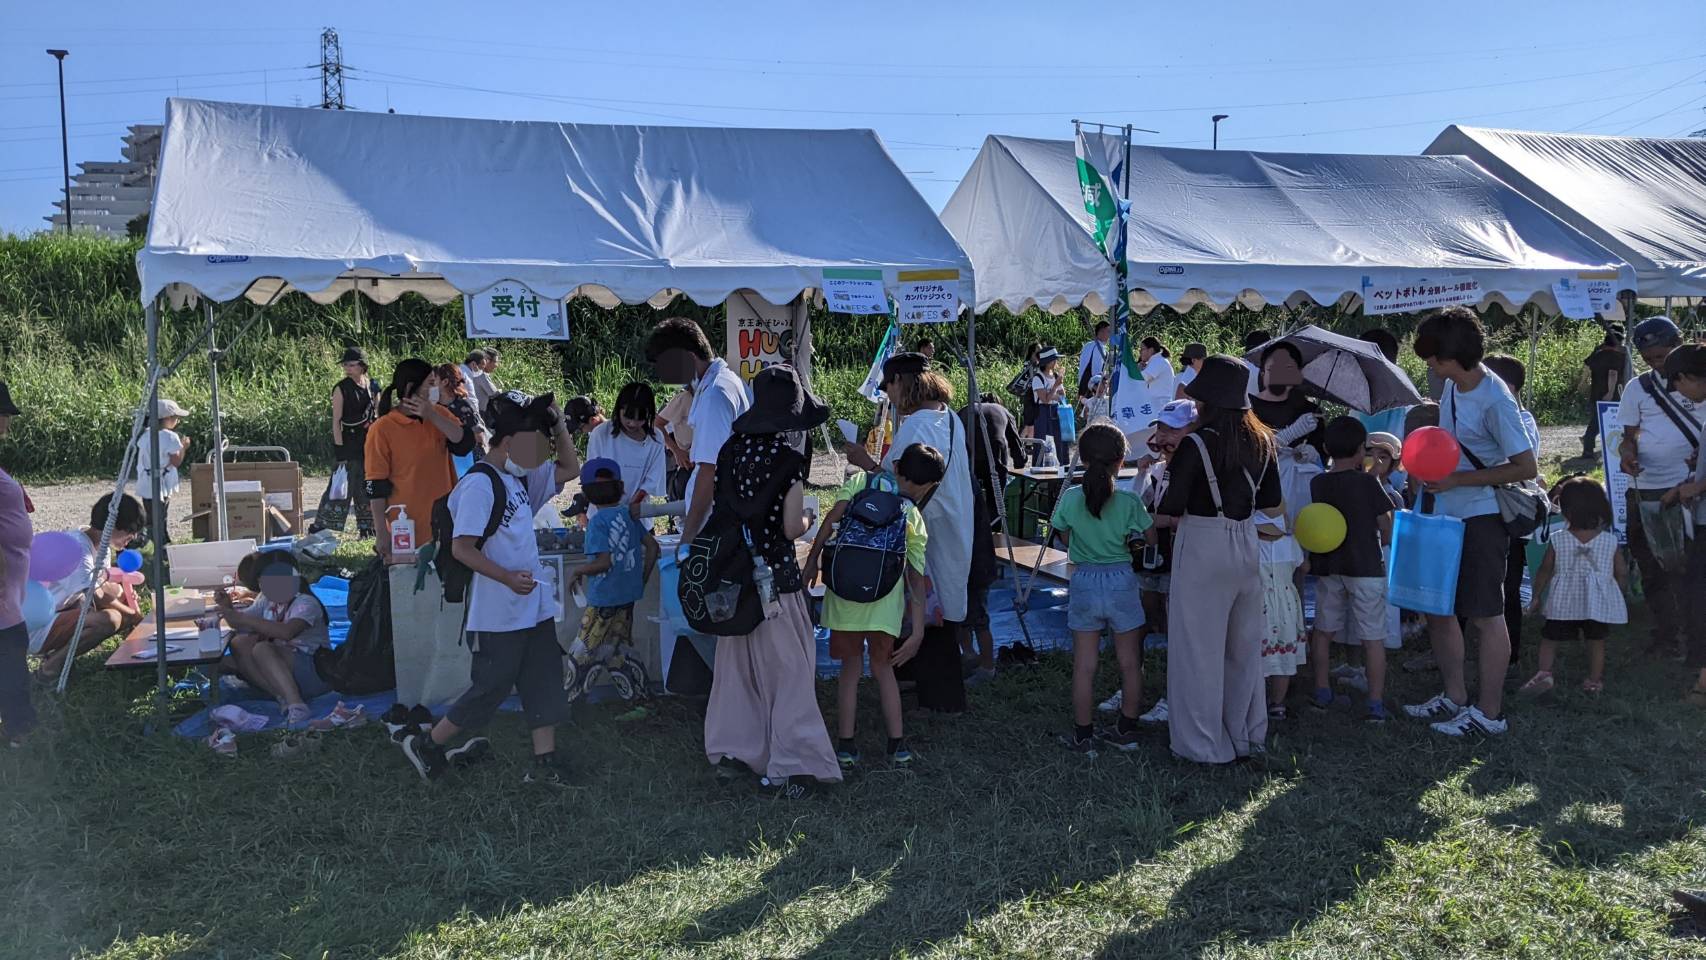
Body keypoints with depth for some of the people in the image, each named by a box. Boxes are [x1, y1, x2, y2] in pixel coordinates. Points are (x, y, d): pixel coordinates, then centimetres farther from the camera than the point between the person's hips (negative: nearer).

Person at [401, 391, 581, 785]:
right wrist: (507, 578, -30)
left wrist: (558, 422, 6)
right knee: (491, 687, 1)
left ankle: (544, 761, 16)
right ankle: (427, 744, 18)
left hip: (533, 606, 9)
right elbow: (462, 547, -21)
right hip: (497, 615, -9)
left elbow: (569, 468, 19)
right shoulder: (478, 484, -16)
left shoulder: (521, 479, 11)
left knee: (543, 683, 9)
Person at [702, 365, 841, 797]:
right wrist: (805, 520, 5)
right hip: (777, 576, -6)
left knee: (738, 659, 17)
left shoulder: (732, 449, 1)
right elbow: (792, 528, -15)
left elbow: (718, 507, 6)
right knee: (788, 667, 2)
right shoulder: (789, 460, -15)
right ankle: (793, 766, 2)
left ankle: (731, 751, 24)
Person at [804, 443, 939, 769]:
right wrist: (917, 632, 17)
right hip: (886, 593, 1)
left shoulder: (861, 481, 18)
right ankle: (898, 744, 20)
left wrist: (812, 559, 6)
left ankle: (846, 745, 14)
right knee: (882, 666, 19)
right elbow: (917, 580, 16)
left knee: (851, 666, 14)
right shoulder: (914, 519, 20)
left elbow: (832, 518, 1)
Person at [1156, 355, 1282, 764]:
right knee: (1243, 646, 17)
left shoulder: (1197, 443, -16)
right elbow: (1271, 505, 10)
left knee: (1199, 648, 5)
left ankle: (1205, 744, 12)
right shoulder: (1261, 442, 3)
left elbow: (1170, 509, -16)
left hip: (1202, 548, -6)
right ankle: (1246, 735, 29)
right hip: (1246, 546, 6)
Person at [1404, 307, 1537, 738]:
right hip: (1447, 516, 9)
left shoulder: (1495, 401, -21)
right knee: (1437, 608, 15)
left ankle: (1489, 712, 11)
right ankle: (1455, 696, 28)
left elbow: (1526, 467, -19)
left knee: (1485, 616, 0)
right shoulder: (1451, 386, 5)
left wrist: (1458, 480, -20)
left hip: (1481, 520, -9)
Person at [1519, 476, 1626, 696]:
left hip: (1563, 603, -1)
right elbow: (1621, 572, 1)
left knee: (1550, 637, 11)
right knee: (1596, 641, 13)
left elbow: (1545, 570, -2)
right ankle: (1594, 680, 17)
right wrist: (1616, 595, 18)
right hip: (1599, 603, 1)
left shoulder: (1557, 541, -9)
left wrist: (1536, 596, 9)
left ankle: (1544, 672, -2)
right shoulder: (1610, 541, -5)